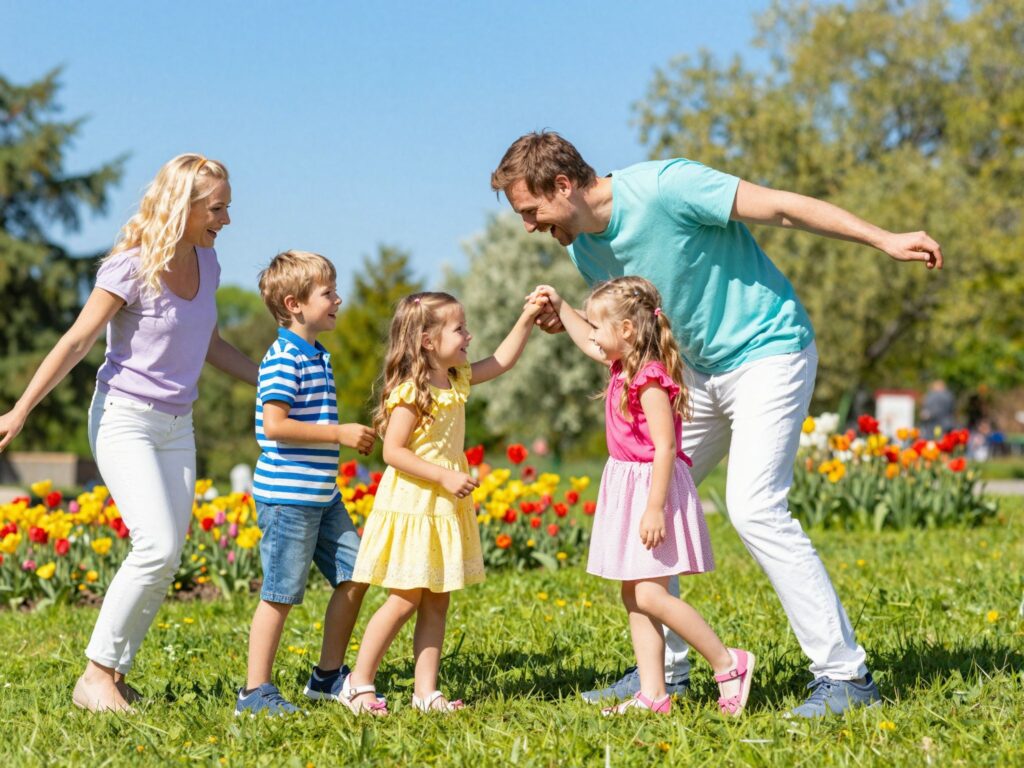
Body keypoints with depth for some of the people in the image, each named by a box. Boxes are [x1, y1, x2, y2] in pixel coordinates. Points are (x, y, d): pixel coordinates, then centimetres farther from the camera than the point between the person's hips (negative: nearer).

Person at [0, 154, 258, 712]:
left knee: (168, 558, 1)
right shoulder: (132, 267, -15)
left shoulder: (206, 262, 5)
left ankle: (116, 672, 11)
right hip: (125, 419, -7)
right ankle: (95, 676, -7)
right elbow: (76, 342, -16)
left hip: (177, 426, 7)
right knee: (157, 547, -18)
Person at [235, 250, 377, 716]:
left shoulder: (318, 356, 16)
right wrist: (339, 434, -19)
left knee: (354, 575, 10)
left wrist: (352, 435, 11)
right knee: (280, 595, -4)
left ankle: (327, 677, 21)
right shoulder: (283, 358, -15)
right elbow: (275, 425, -22)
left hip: (322, 495, 9)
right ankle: (255, 692, 4)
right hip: (287, 496, -9)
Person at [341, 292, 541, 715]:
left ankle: (426, 689, 12)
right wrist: (444, 476, -23)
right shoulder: (411, 393, -18)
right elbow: (393, 451, -21)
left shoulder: (458, 380, 8)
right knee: (405, 600, -6)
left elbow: (500, 361, 20)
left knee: (436, 603, 8)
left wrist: (526, 319, 13)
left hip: (444, 510, 9)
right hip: (411, 509, -9)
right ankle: (358, 683, 5)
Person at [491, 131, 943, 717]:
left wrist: (884, 239, -22)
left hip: (769, 350, -9)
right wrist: (570, 320, -1)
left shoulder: (664, 186, -22)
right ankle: (665, 669, 16)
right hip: (702, 370, 9)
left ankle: (846, 675, -14)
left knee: (755, 507, -21)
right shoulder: (586, 249, 3)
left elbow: (780, 206, -20)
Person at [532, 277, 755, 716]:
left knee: (650, 596, -13)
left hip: (652, 487, -10)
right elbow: (588, 344, 32)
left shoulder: (650, 379, -18)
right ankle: (653, 695, 8)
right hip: (627, 488, 10)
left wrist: (655, 508, -26)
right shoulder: (624, 367, 10)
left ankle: (728, 664, -2)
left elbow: (664, 446, -22)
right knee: (634, 597, 7)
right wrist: (560, 307, 31)